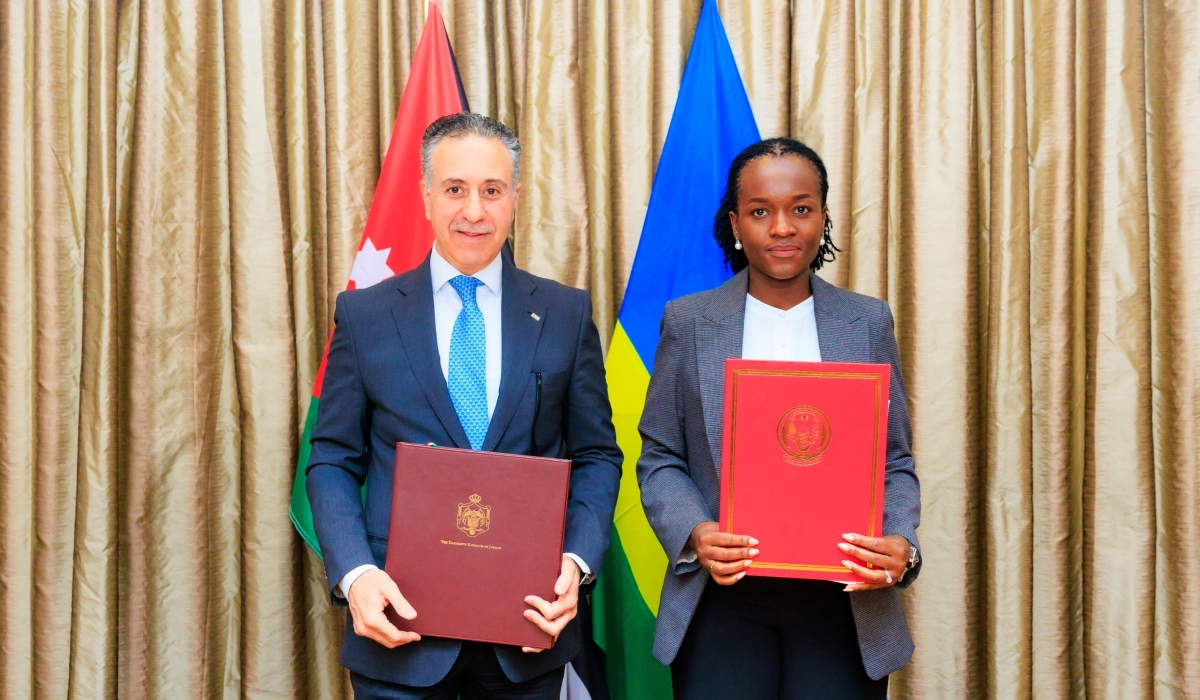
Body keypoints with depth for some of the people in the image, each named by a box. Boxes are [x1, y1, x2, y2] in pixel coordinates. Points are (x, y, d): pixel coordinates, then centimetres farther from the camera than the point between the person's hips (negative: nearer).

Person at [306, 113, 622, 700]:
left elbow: (596, 455, 5)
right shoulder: (364, 315, 2)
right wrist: (356, 574, -13)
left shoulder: (566, 314, 4)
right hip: (401, 621, -1)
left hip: (528, 627, 1)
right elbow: (333, 460, 2)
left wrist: (576, 562, -11)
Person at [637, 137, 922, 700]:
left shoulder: (868, 323, 7)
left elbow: (894, 461, 7)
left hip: (842, 601, 1)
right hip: (723, 598, -1)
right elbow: (659, 459, 5)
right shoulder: (688, 322, 4)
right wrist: (693, 534, -14)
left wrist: (902, 545, -11)